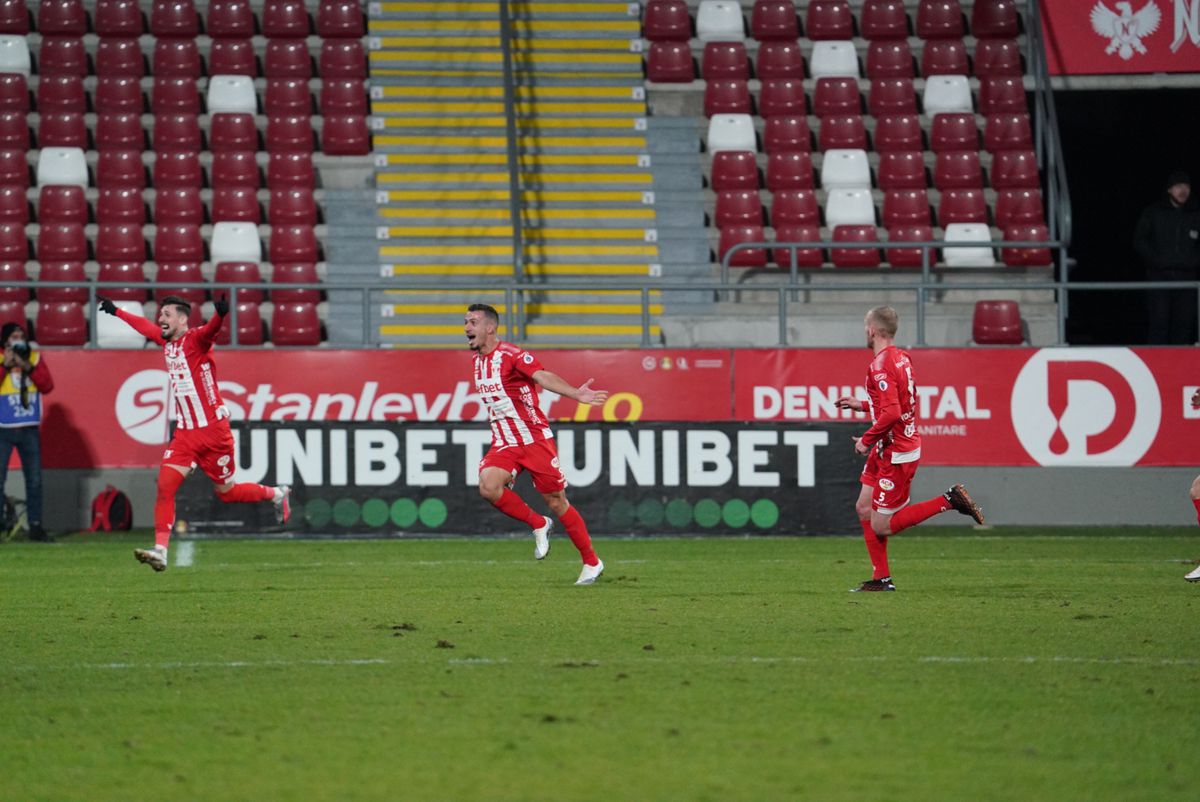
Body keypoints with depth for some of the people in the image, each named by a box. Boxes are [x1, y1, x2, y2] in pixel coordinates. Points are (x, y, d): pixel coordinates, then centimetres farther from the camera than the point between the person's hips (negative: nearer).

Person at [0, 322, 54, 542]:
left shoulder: (35, 358, 6)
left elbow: (47, 386, -3)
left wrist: (28, 367, -14)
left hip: (30, 430, 3)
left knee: (34, 480, 6)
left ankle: (35, 526, 13)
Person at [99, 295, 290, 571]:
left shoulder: (196, 339, -12)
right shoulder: (167, 341, 9)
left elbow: (211, 330, -36)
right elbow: (144, 326, 30)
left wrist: (220, 315, -59)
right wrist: (115, 311, 42)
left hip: (213, 432, -6)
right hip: (185, 433, 6)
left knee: (227, 492, 6)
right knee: (165, 485, -12)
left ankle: (276, 495, 34)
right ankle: (160, 550, -15)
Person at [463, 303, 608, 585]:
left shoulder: (512, 355, -15)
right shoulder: (477, 360, 8)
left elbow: (543, 377, -32)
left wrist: (576, 394, -48)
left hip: (535, 440, -6)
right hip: (504, 443, 6)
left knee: (556, 502, 0)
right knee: (488, 485, -22)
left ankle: (592, 563, 15)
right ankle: (538, 525, 0)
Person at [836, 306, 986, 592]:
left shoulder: (880, 365, -20)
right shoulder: (901, 358, 9)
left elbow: (891, 413, -30)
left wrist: (867, 440, -17)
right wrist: (861, 405, 22)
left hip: (896, 456, -10)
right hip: (885, 452, 10)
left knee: (881, 526, -4)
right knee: (864, 508, 12)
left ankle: (949, 501, -6)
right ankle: (882, 578, 14)